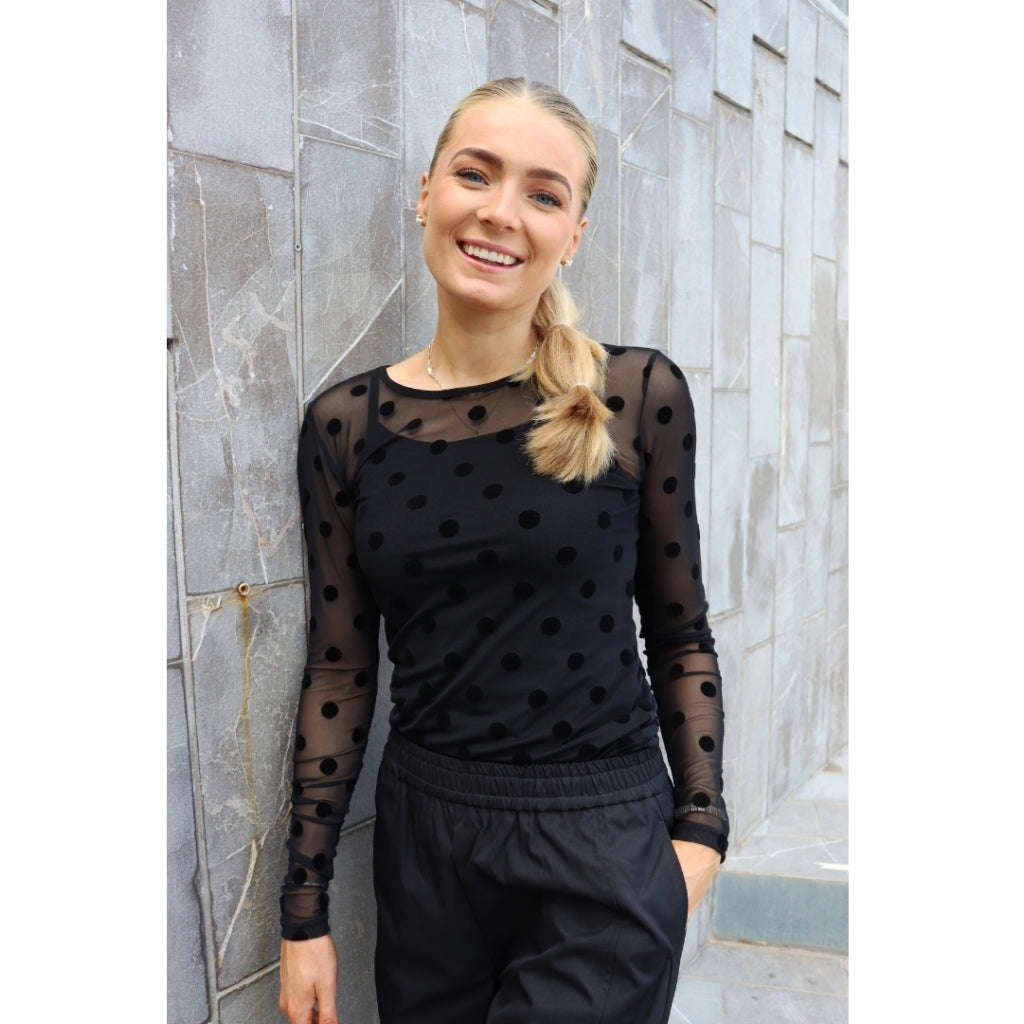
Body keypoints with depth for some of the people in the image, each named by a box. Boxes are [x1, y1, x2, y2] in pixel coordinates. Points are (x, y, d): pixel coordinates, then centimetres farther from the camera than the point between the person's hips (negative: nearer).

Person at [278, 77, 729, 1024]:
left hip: (606, 850, -2)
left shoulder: (640, 396, -7)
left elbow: (680, 638, 2)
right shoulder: (344, 424, -2)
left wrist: (700, 829, -5)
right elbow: (339, 672, 2)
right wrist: (304, 910, 4)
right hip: (424, 846, 2)